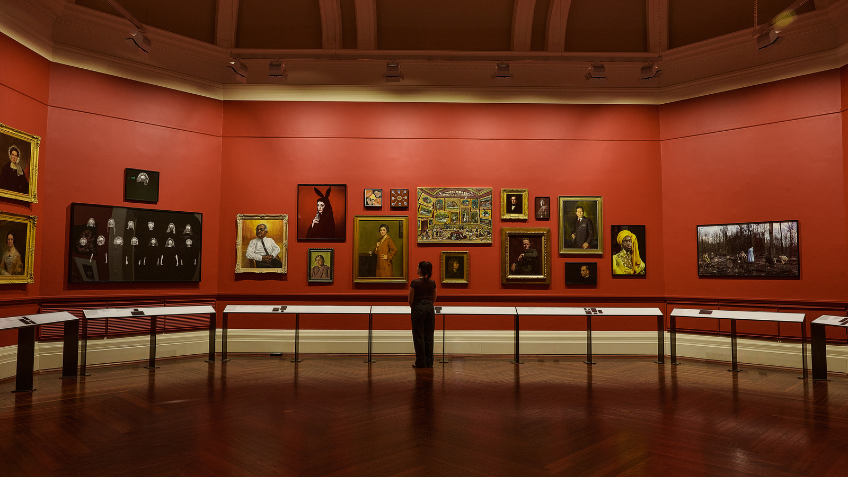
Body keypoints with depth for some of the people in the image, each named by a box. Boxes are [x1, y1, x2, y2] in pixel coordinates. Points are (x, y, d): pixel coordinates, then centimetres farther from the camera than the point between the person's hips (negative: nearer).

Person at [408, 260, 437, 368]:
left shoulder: (415, 282, -11)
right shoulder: (432, 283, 4)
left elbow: (411, 300, -6)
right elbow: (434, 299, 12)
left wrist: (412, 308, 12)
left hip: (418, 308, -5)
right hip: (430, 308, 5)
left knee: (419, 336, 2)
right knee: (429, 336, 10)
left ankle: (421, 362, 5)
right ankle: (429, 362, 13)